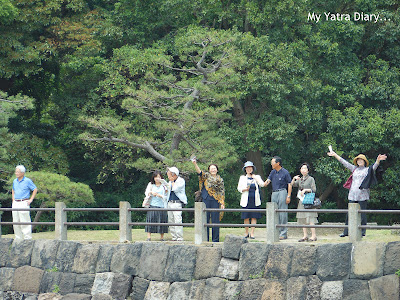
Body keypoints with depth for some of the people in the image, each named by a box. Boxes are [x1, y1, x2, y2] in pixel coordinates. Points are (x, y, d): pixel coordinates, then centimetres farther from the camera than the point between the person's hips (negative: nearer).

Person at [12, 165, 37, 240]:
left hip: (23, 203, -7)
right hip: (15, 203, 7)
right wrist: (13, 200, 16)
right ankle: (18, 238, 12)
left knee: (24, 221, -9)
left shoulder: (27, 181, -5)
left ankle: (27, 238, -7)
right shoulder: (15, 181, 13)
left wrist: (31, 200, -5)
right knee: (15, 222, 6)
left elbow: (35, 189, 0)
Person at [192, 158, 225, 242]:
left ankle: (215, 239, 5)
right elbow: (199, 172, -8)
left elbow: (222, 192, 11)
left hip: (215, 201, 0)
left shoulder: (220, 180, 12)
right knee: (205, 219, 0)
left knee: (215, 220, 0)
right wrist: (195, 164, -26)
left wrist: (222, 203, 2)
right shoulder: (206, 176, 10)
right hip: (206, 200, 0)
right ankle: (205, 239, 5)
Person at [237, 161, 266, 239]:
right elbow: (239, 188, 6)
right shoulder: (242, 178, 12)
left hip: (255, 200, 0)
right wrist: (245, 189, -13)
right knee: (246, 217, -1)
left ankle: (252, 233, -1)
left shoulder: (257, 177, 12)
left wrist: (254, 177, 0)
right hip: (246, 200, 0)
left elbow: (262, 184, -4)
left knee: (254, 217, -3)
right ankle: (246, 233, 10)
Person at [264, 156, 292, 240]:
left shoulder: (285, 172, -4)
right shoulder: (273, 172, 15)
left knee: (282, 214, -8)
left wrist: (288, 196, -10)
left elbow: (289, 184, -4)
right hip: (274, 193, 7)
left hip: (282, 192, -7)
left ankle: (283, 233, -6)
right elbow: (268, 180, 11)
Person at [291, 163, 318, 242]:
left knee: (310, 218, -12)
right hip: (301, 201, 6)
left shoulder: (311, 179, 0)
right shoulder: (300, 180, 17)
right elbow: (292, 185, 8)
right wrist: (294, 179, -9)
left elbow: (314, 189, -6)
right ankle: (305, 236, 6)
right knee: (303, 219, 3)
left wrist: (305, 190, -17)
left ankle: (314, 235, -12)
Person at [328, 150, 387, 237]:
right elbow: (344, 163, 21)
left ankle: (362, 231, 3)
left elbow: (374, 167, -12)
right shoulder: (354, 169, 17)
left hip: (362, 195, -4)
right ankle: (346, 231, 8)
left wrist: (378, 160, -33)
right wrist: (335, 155, 22)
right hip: (352, 194, 4)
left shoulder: (367, 170, 6)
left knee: (362, 213, -3)